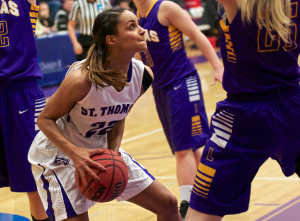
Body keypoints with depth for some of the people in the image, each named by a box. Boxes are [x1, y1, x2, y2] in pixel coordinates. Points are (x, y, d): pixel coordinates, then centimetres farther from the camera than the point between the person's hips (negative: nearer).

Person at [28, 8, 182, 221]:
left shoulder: (143, 75, -12)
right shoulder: (82, 78, -31)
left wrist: (113, 153, -12)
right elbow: (45, 119, -19)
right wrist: (76, 153, -33)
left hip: (101, 150, 7)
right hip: (57, 154, -7)